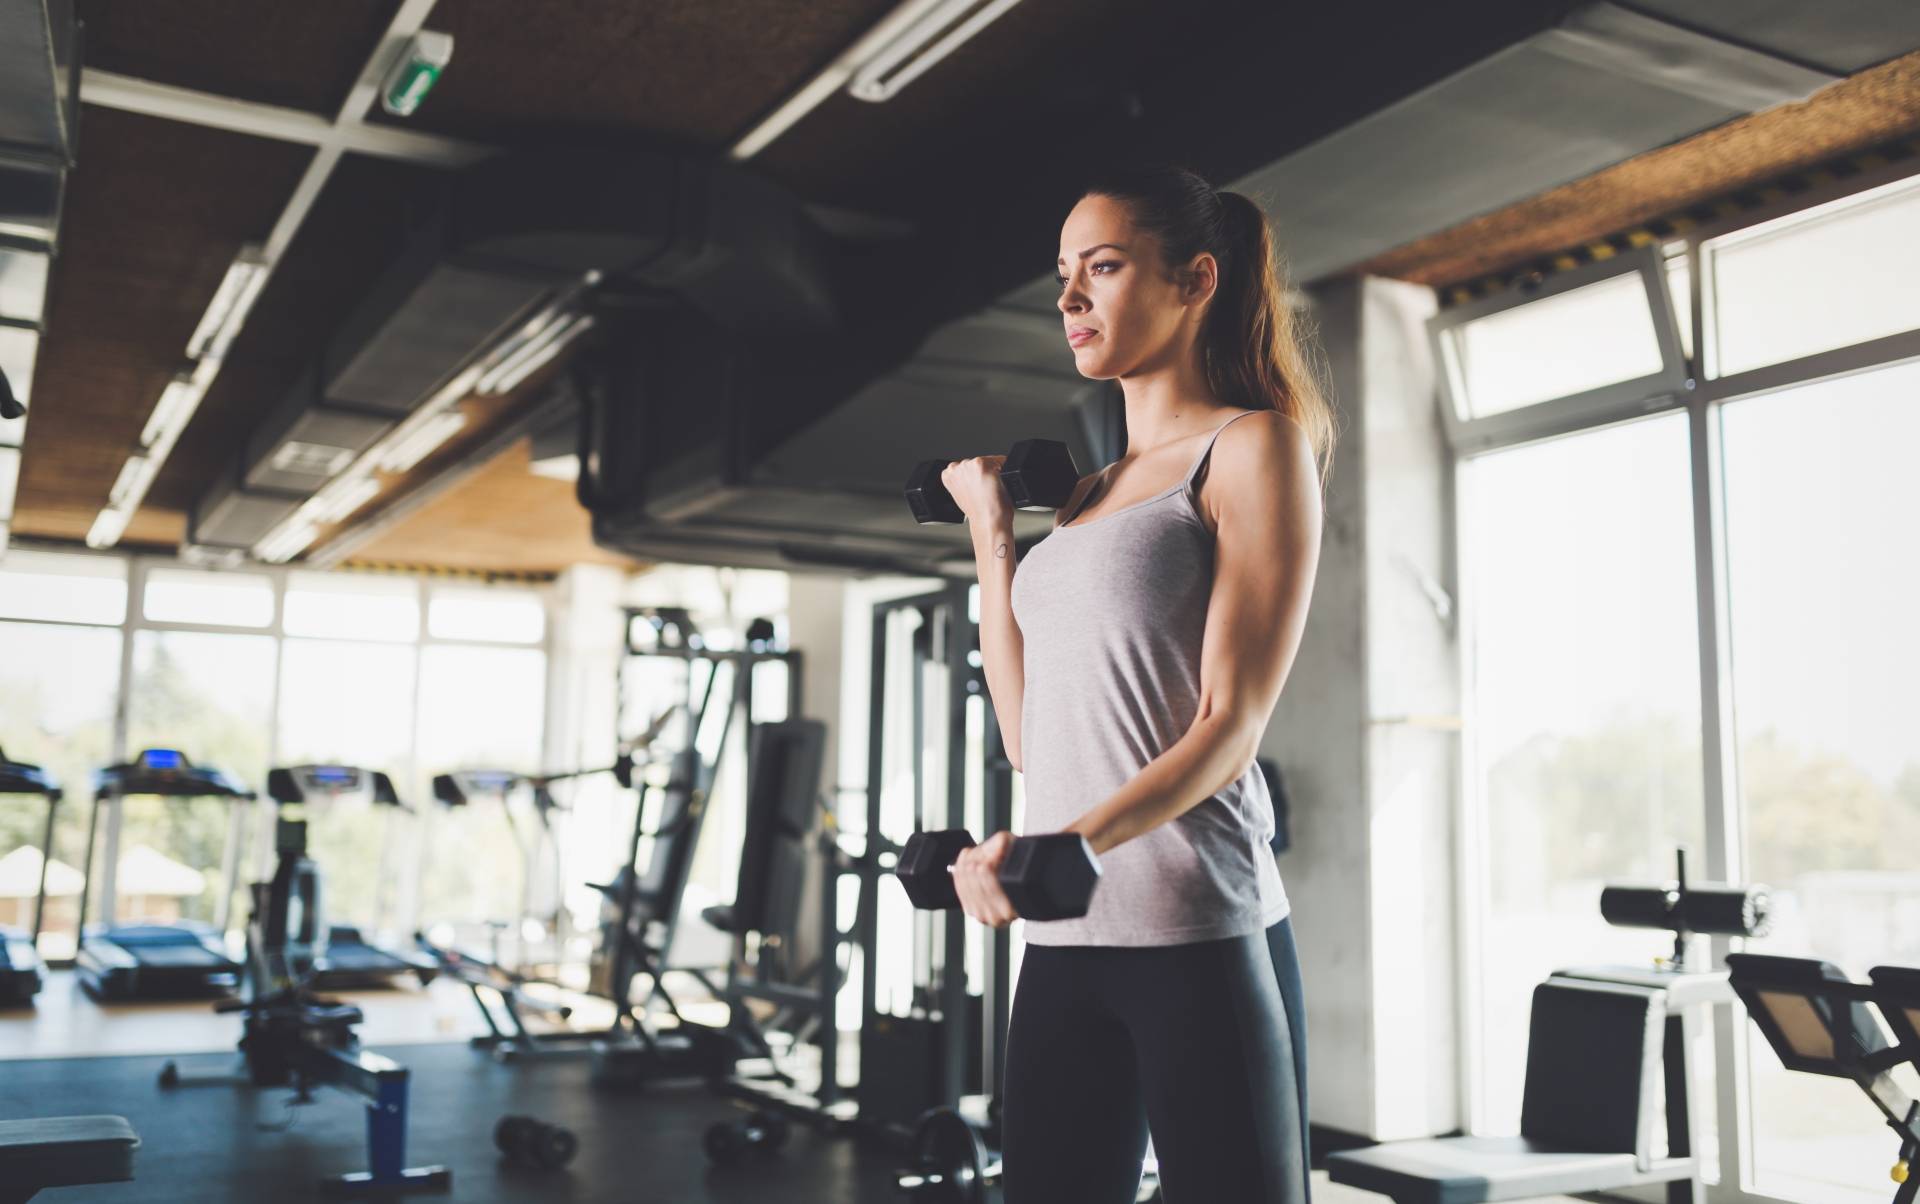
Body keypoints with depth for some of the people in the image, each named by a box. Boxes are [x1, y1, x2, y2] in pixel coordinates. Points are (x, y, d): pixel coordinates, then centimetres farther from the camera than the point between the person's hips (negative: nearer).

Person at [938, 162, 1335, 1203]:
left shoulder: (1251, 447, -2)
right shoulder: (1084, 493, 17)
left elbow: (1231, 723, -11)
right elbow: (1030, 734, 14)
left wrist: (1077, 843, -27)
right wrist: (990, 534, 16)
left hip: (1198, 932, -7)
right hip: (1064, 941, 7)